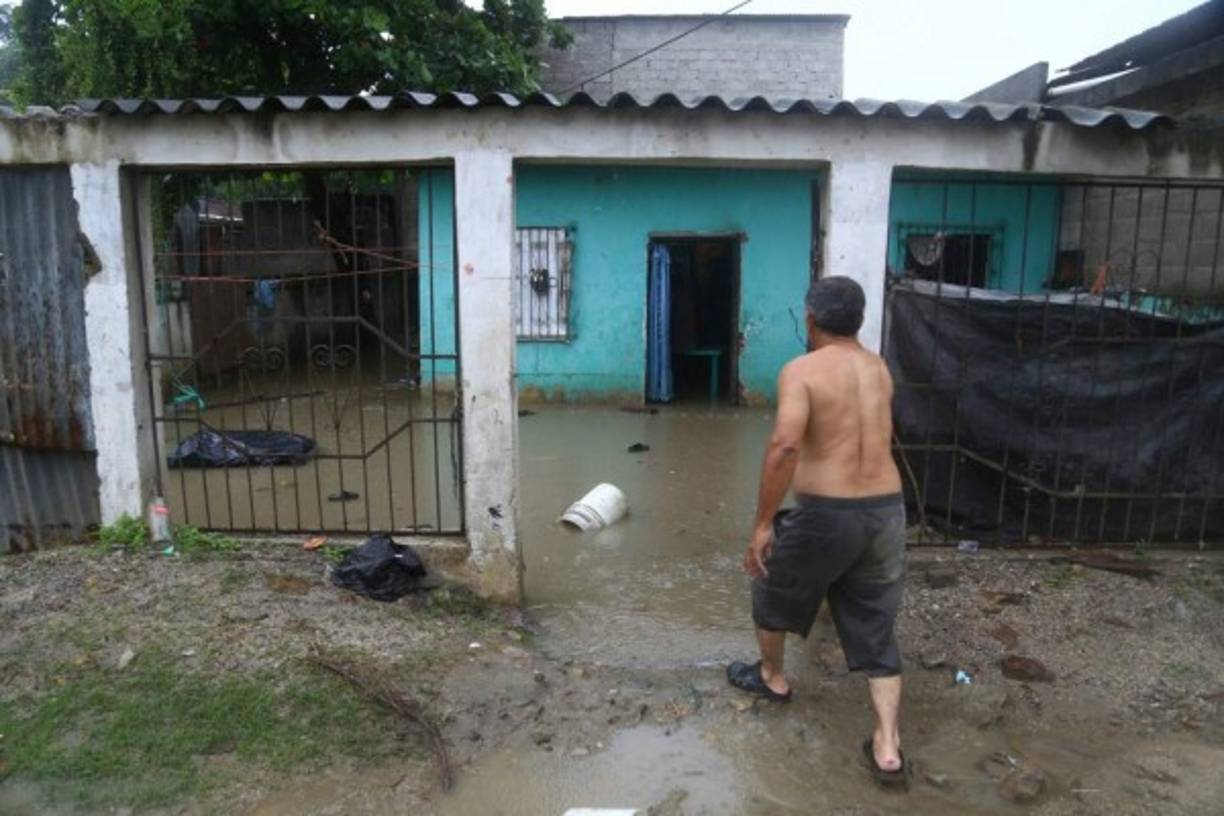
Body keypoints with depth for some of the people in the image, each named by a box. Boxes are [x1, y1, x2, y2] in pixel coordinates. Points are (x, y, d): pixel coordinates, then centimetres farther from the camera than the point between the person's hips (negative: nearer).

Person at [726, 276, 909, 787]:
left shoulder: (802, 370, -10)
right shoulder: (879, 370, 11)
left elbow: (785, 446, -25)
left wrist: (762, 524, -20)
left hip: (826, 514, -5)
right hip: (886, 511, 6)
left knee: (773, 588, 23)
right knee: (876, 629, 15)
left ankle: (771, 678, 44)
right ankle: (888, 749, 13)